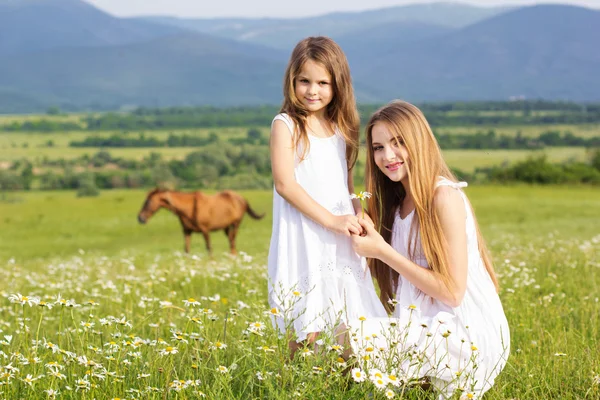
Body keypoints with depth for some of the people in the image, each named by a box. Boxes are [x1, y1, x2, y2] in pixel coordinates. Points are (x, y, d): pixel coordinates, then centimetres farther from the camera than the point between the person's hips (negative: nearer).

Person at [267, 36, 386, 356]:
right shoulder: (285, 125, -4)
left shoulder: (341, 128, 13)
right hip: (302, 242, -5)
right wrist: (331, 220, -17)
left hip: (340, 243, 5)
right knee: (307, 333, -7)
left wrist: (359, 223, 6)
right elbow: (285, 185, -13)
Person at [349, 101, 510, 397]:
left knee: (350, 338, -21)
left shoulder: (445, 197, -13)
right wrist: (368, 238, -3)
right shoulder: (398, 202, 13)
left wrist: (382, 251, -15)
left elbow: (452, 292, -15)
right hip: (426, 327, 9)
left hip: (469, 336, -9)